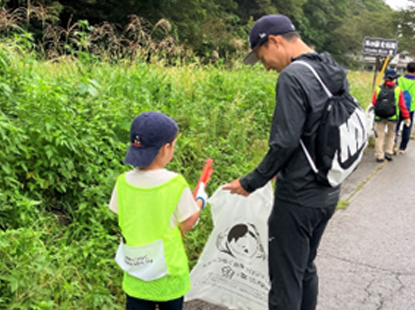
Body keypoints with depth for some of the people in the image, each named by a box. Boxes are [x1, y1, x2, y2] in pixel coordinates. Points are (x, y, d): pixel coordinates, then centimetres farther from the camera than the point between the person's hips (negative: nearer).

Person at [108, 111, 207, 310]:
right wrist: (200, 202, 7)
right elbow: (186, 225, -10)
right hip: (169, 270, -2)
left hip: (136, 269, 3)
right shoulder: (175, 184, -20)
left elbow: (123, 222, 2)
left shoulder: (123, 183, -9)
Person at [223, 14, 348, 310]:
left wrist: (251, 183, -11)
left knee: (286, 280, 4)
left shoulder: (293, 76, -19)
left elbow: (285, 143, -24)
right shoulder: (336, 73, 7)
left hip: (298, 199, -9)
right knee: (306, 268, 24)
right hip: (328, 193, 9)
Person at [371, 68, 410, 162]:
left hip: (379, 117, 0)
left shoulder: (378, 89, -6)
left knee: (379, 136, 7)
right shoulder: (397, 90, -6)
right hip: (392, 117, 0)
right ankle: (388, 152, 16)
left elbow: (373, 103, 1)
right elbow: (402, 105, -4)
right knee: (391, 135, 20)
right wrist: (406, 117, 5)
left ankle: (379, 156, 7)